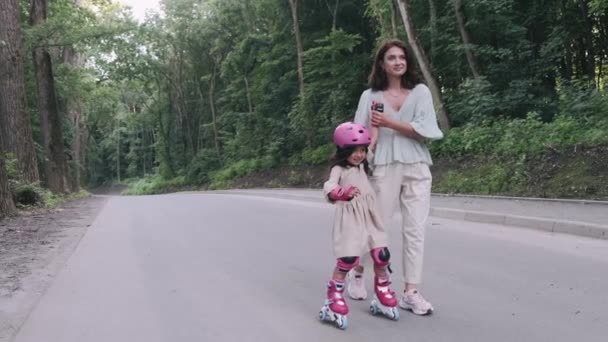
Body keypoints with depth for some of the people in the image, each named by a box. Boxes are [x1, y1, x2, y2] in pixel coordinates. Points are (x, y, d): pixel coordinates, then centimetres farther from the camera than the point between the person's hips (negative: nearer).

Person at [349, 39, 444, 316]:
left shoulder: (420, 92, 6)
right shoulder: (370, 96, 7)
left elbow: (426, 130, -5)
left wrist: (388, 122, -10)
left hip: (417, 168, 1)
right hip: (384, 168, -1)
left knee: (415, 230, 0)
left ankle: (410, 293, 6)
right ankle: (357, 273, 30)